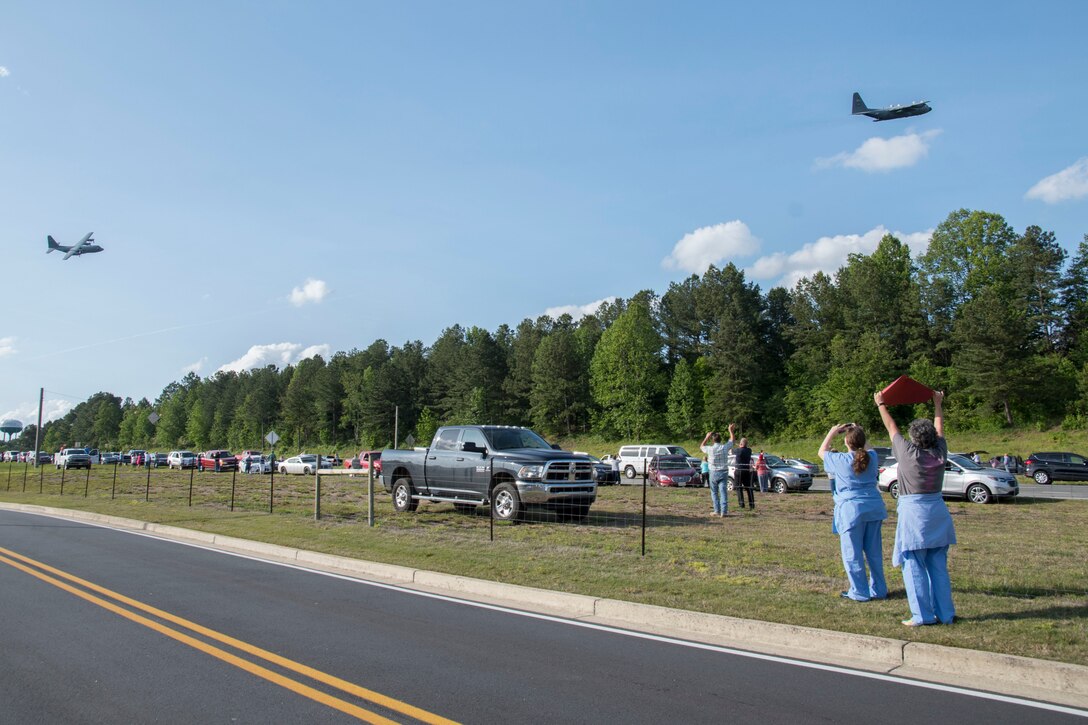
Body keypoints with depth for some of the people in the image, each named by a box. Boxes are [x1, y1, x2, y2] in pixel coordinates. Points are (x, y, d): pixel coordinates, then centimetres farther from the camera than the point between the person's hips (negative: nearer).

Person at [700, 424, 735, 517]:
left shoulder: (710, 449, -9)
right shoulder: (725, 447, -5)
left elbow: (701, 446, 14)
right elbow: (731, 440, 16)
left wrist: (707, 437, 21)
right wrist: (731, 430, 29)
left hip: (714, 473, -1)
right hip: (724, 472, 1)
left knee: (714, 492, 10)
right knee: (723, 492, -1)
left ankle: (717, 511, 9)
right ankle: (724, 511, -6)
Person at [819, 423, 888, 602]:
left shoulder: (841, 460, -8)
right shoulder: (872, 457, 2)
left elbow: (822, 452, 12)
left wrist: (832, 432, 18)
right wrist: (859, 433, 28)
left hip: (851, 509, -5)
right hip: (874, 508, 5)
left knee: (853, 554, 4)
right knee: (874, 551, 15)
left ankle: (860, 592, 9)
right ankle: (878, 590, 23)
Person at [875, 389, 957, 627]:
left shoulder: (908, 453, -10)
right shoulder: (940, 453, 1)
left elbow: (892, 428, 4)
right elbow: (939, 429, 19)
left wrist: (881, 405, 18)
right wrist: (938, 404, 35)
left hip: (913, 511, -6)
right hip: (937, 511, 6)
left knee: (914, 567, 0)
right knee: (939, 567, 11)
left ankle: (922, 615, 0)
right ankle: (945, 613, 15)